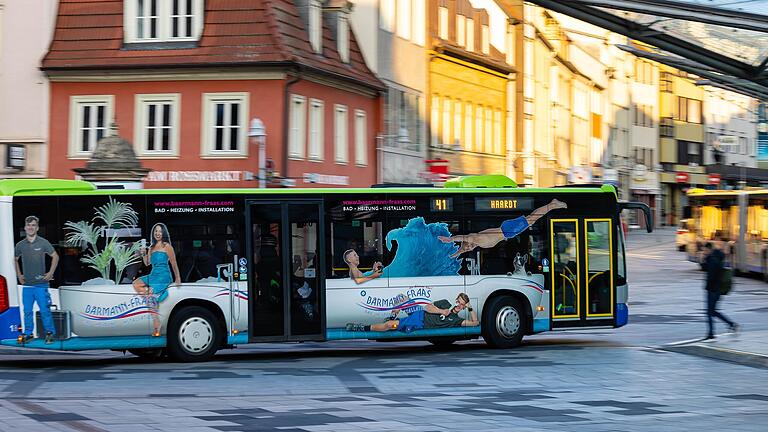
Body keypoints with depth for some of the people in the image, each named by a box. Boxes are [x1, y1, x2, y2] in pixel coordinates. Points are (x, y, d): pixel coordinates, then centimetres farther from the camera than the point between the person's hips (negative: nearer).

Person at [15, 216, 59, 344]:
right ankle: (28, 333, 17)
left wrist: (51, 273, -1)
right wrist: (19, 275, 14)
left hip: (41, 284, -3)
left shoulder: (43, 243, -3)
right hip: (27, 284, 3)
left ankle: (49, 333, 6)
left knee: (45, 310, -4)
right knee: (27, 311, 8)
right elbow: (15, 260, 23)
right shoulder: (20, 245, 6)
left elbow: (55, 256, 5)